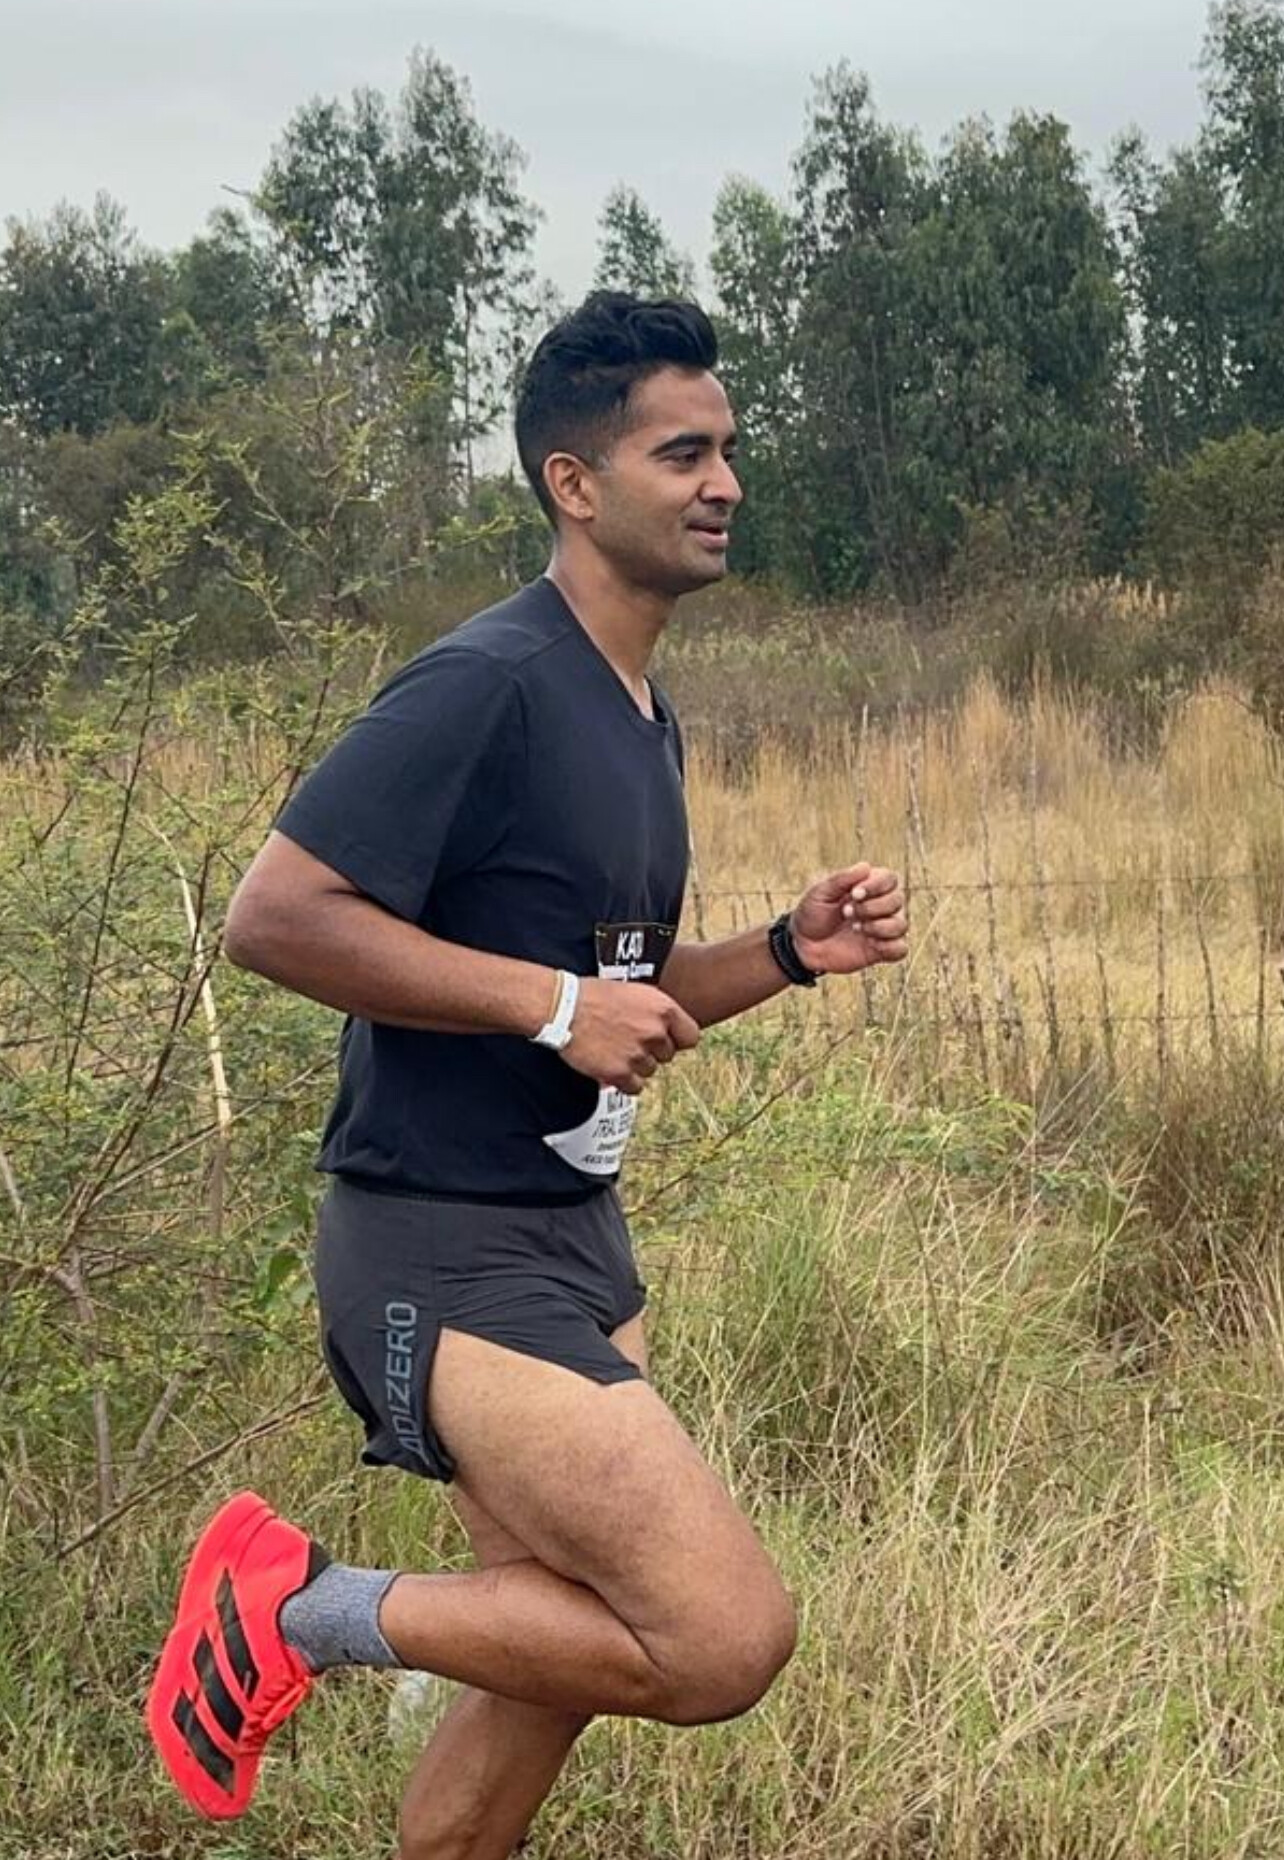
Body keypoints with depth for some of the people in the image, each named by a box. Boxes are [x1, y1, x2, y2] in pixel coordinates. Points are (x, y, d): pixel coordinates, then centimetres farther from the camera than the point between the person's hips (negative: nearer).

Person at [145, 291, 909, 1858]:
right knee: (727, 1637, -16)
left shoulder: (643, 720, 13)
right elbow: (272, 915, -23)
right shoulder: (487, 685, -17)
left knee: (564, 1662, 18)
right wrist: (551, 1001, -22)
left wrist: (788, 952, 5)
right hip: (445, 1255, -10)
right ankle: (301, 1606, 0)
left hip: (575, 1238, 10)